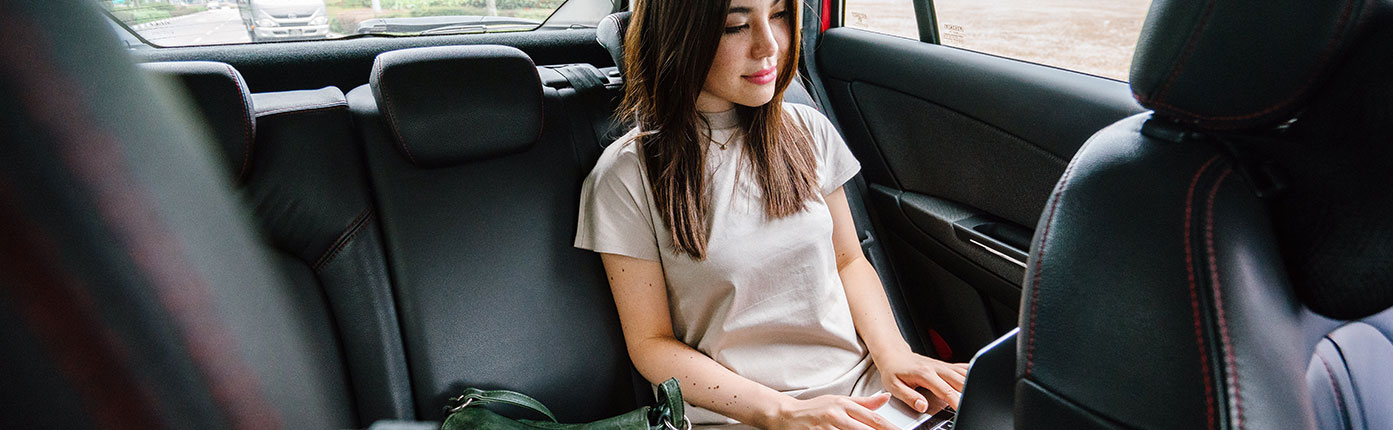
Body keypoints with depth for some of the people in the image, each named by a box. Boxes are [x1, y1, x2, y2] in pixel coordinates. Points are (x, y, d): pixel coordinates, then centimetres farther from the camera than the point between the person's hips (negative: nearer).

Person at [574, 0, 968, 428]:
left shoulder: (807, 131, 4)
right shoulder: (627, 175, -10)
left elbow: (849, 261, 12)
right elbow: (651, 343, -6)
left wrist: (893, 353, -6)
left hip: (860, 384, 3)